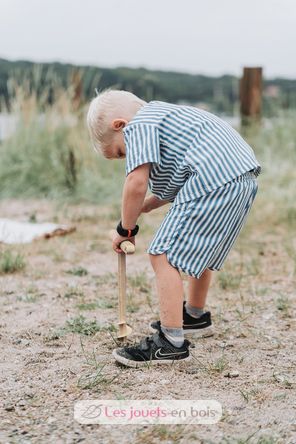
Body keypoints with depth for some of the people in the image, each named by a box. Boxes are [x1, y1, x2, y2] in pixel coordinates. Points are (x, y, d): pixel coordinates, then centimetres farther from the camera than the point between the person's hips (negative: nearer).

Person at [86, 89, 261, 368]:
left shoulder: (137, 126, 0)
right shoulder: (166, 115, 31)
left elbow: (136, 184, -13)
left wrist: (125, 230, 0)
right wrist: (146, 205, 23)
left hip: (212, 182, -10)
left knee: (164, 256, -8)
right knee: (198, 248, 29)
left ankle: (171, 342, -13)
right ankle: (195, 315, 46)